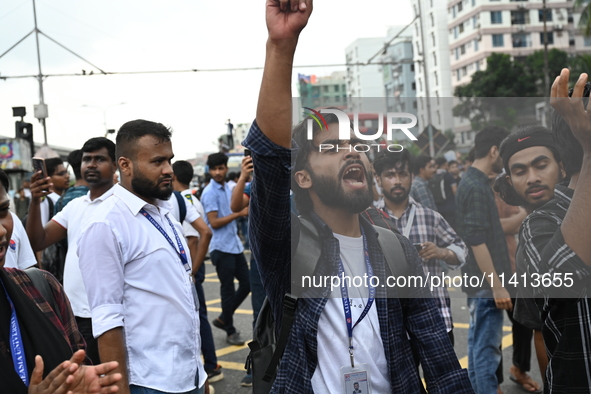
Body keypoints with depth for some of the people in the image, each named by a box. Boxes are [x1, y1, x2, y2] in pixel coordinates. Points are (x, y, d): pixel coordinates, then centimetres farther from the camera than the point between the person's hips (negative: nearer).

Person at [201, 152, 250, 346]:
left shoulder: (228, 188, 11)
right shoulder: (210, 193, -13)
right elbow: (214, 222, -18)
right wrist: (239, 213, -17)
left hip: (235, 245, 8)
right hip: (221, 248, -8)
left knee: (246, 284, 10)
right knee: (228, 289, 1)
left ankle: (223, 319, 26)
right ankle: (230, 331, 15)